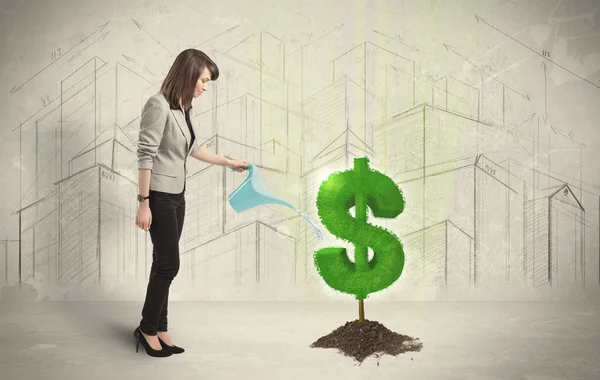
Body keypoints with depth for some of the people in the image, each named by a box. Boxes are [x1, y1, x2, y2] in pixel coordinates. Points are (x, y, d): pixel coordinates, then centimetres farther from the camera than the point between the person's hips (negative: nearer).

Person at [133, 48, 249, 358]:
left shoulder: (182, 107, 8)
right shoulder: (159, 105, -17)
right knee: (168, 264, -2)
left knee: (164, 264, 12)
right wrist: (144, 203, -19)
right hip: (159, 197, -8)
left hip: (177, 196, 8)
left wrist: (229, 162, 28)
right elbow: (145, 155, -18)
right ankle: (147, 329, 17)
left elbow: (193, 149, 21)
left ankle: (159, 329, 22)